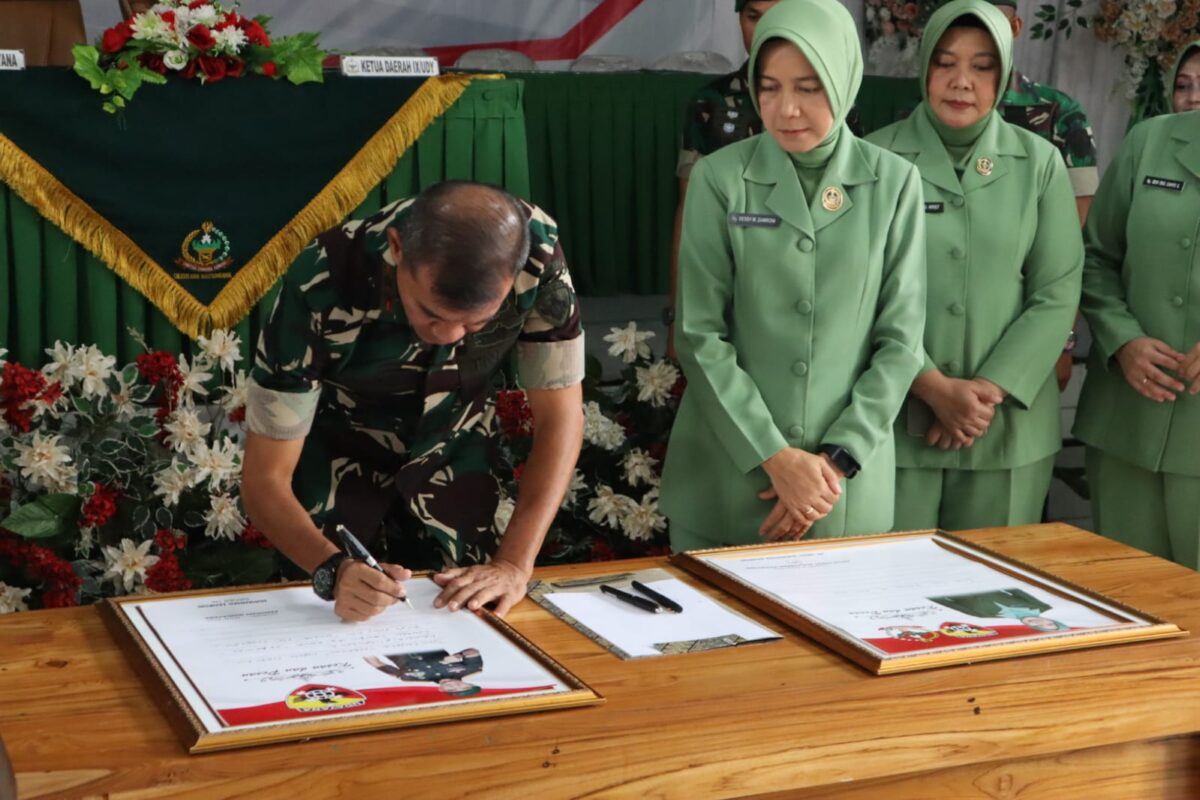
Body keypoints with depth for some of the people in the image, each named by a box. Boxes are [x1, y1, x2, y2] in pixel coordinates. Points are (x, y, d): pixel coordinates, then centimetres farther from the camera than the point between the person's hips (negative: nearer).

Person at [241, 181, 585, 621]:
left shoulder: (536, 252, -33)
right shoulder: (321, 288, -37)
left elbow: (560, 415, -22)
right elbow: (265, 477, -31)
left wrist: (514, 563, -34)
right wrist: (334, 570, -49)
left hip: (450, 450, 2)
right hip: (334, 451, -2)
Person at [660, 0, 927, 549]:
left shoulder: (893, 183, 0)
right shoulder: (719, 179, -4)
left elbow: (900, 339, 0)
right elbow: (700, 336, -6)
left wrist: (838, 457, -9)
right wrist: (776, 458, -12)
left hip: (848, 478, 1)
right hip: (728, 472, -1)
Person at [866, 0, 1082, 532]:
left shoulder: (1040, 163, 3)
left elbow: (1057, 295, 0)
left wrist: (990, 390, -10)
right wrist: (935, 387, -14)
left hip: (1008, 424, 2)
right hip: (898, 420, -1)